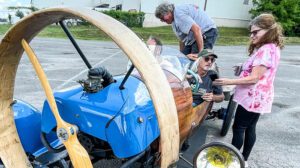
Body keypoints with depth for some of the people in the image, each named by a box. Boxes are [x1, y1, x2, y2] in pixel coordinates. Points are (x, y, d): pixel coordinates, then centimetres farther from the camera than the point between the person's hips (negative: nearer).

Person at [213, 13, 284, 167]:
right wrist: (243, 70, 8)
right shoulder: (268, 48, 13)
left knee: (238, 128, 1)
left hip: (253, 98, -10)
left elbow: (254, 78, -25)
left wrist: (228, 82, -27)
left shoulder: (266, 50, -20)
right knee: (249, 128, 17)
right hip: (255, 97, 10)